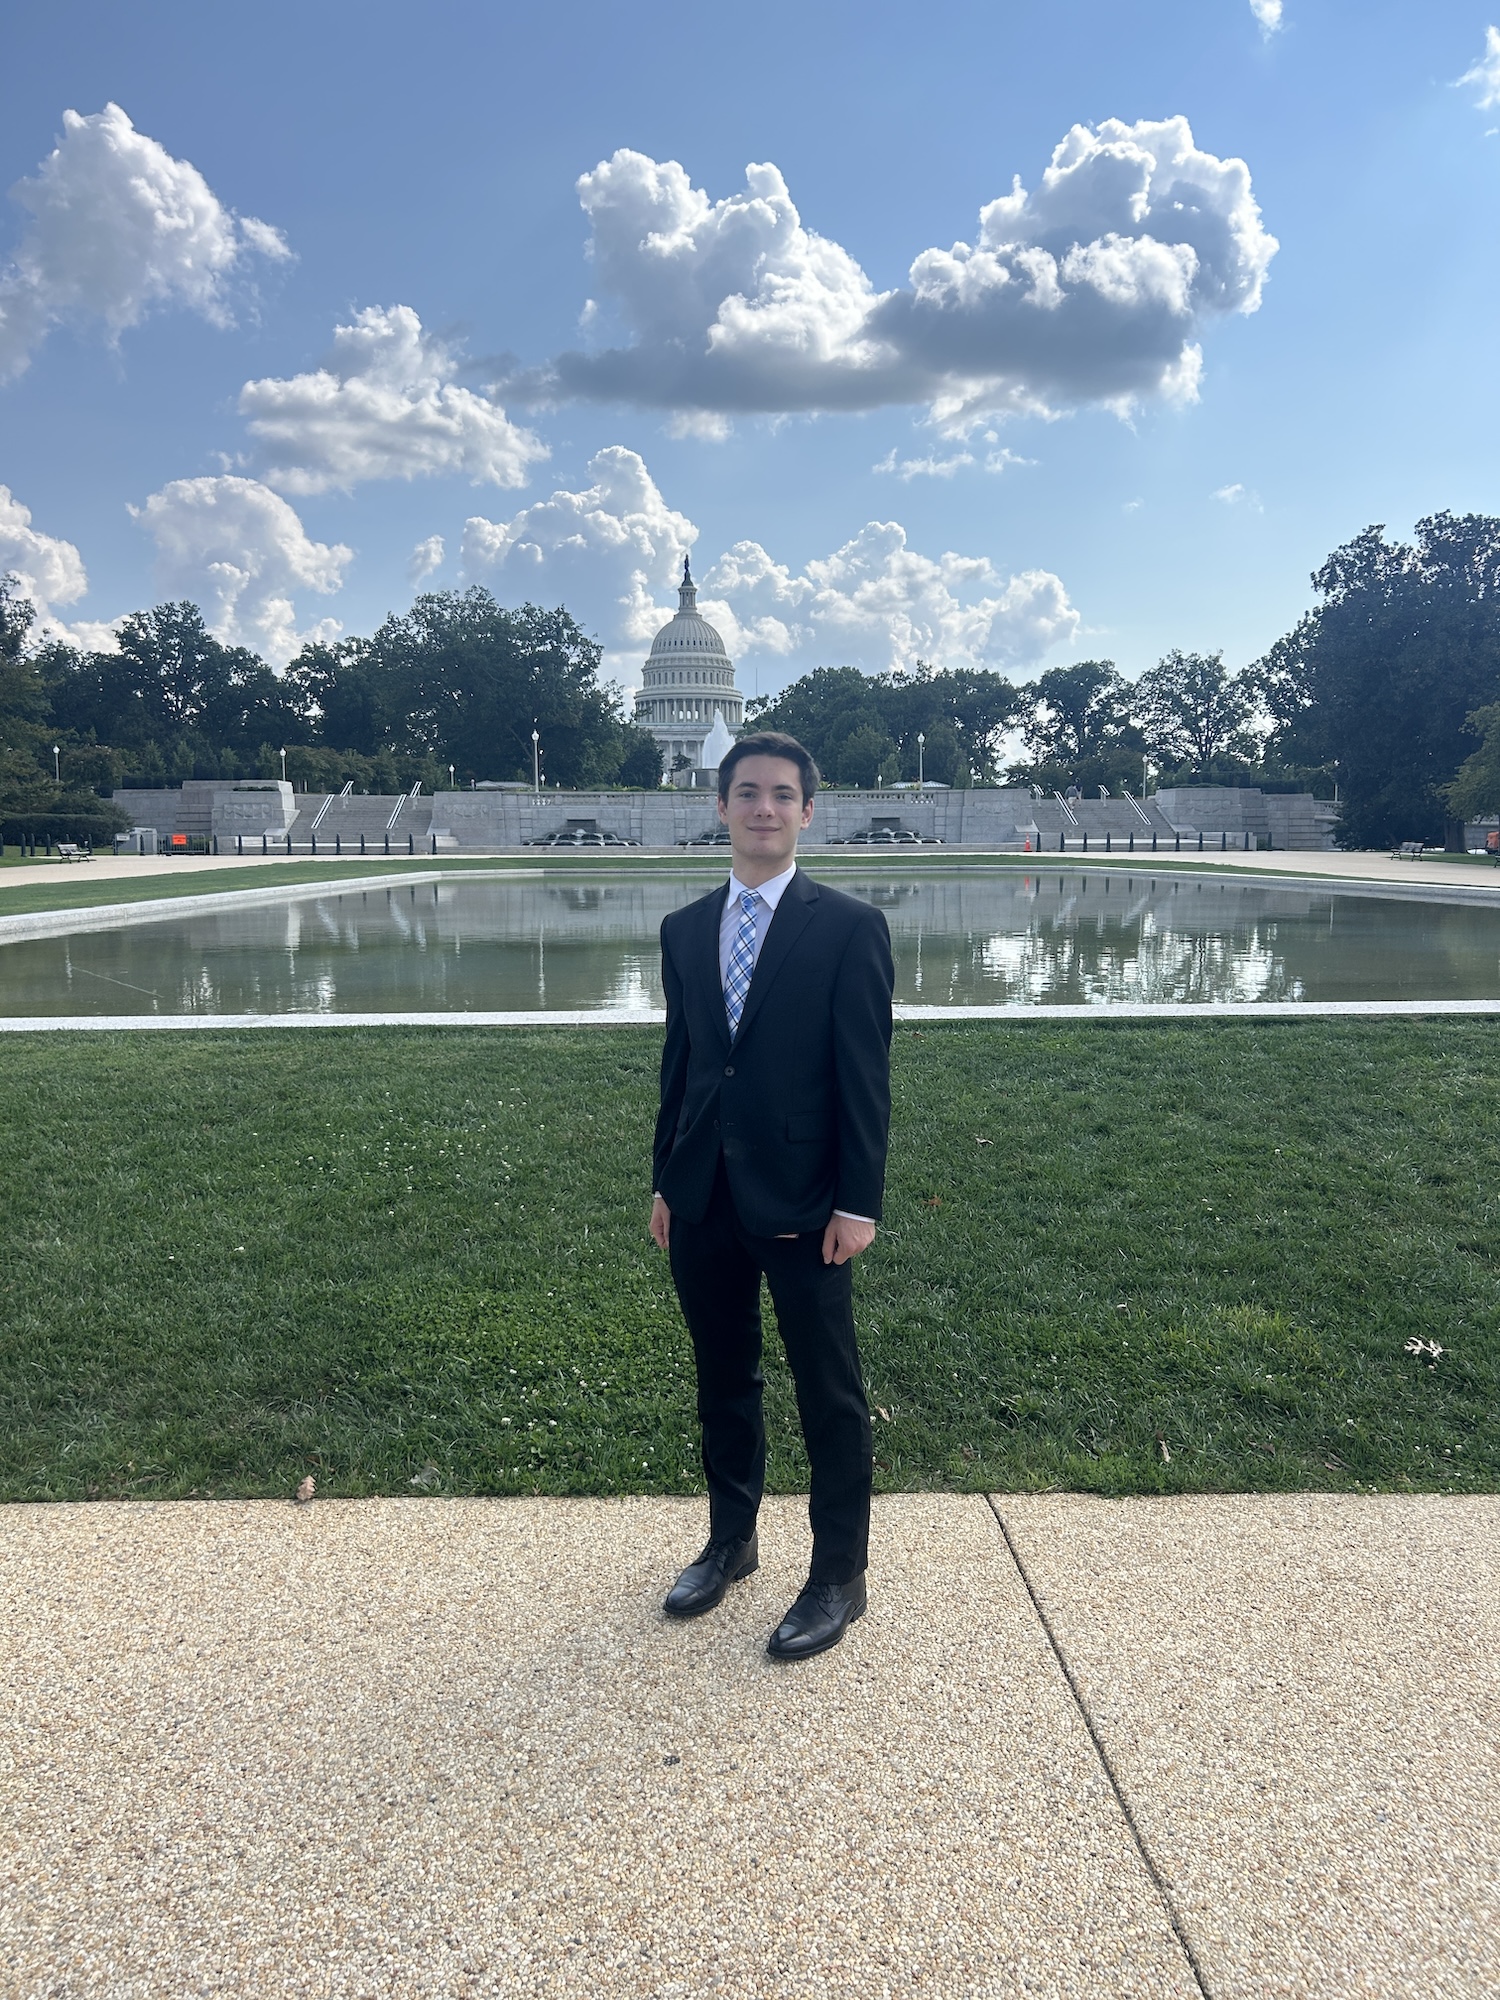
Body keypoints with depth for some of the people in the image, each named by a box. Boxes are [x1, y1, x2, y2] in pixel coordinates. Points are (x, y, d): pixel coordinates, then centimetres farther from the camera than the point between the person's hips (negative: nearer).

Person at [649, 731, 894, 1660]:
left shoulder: (849, 927, -7)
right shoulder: (685, 929, 8)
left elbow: (865, 1075, -9)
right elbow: (680, 1060, 12)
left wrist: (859, 1202, -12)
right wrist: (666, 1181, 12)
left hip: (801, 1201, -5)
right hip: (704, 1200, 5)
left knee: (830, 1395, 7)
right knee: (723, 1381, 19)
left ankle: (840, 1579, 24)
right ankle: (731, 1541, 38)